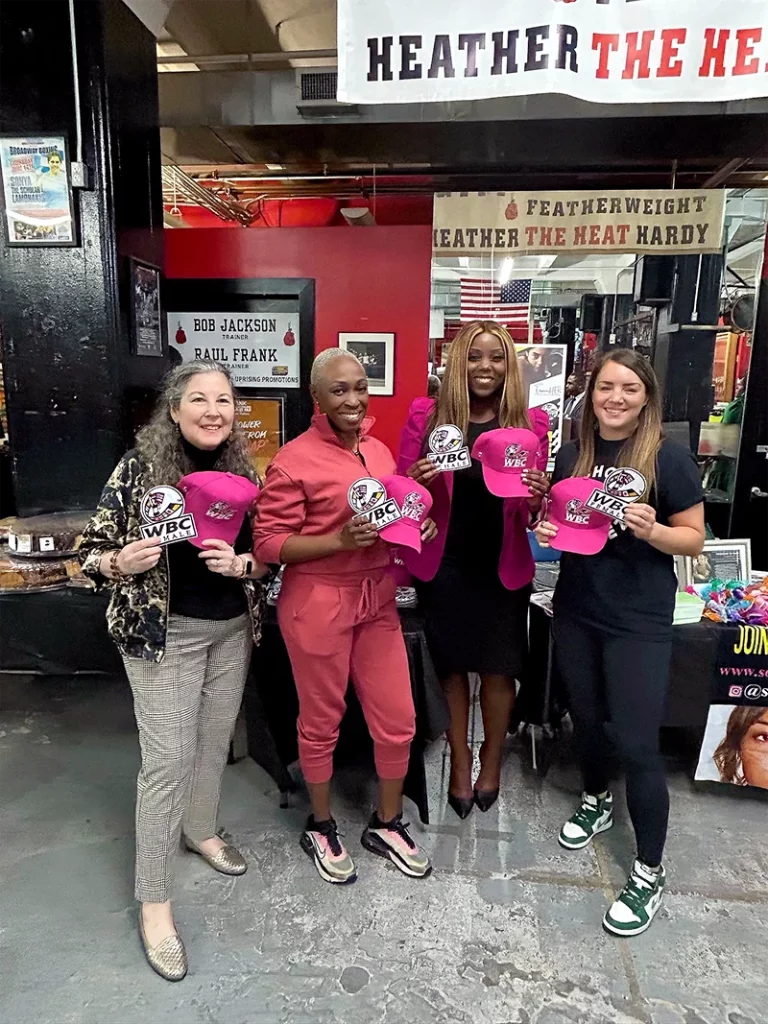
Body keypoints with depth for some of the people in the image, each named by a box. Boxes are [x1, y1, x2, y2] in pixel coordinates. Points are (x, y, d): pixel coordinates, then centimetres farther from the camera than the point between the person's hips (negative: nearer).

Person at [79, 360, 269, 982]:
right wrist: (121, 564, -27)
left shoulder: (242, 471, 0)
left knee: (215, 741, 18)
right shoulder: (141, 465, -12)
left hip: (233, 629, 5)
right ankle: (154, 902, 18)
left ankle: (201, 830, 45)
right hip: (164, 633, -4)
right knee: (168, 760, 0)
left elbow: (267, 556, 5)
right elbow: (93, 550, -7)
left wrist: (242, 564, -15)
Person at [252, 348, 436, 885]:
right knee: (321, 723, 12)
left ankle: (387, 824, 37)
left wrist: (417, 525, 0)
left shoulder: (379, 451, 8)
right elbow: (269, 544, -13)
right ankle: (321, 827, 38)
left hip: (377, 599, 6)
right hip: (318, 604, -6)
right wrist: (340, 540, -24)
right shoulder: (293, 460, -12)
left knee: (398, 721, 12)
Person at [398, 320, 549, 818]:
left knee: (499, 669, 10)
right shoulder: (427, 416, -4)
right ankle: (460, 761, 35)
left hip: (503, 567, 1)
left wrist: (536, 497, -20)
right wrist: (416, 481, -21)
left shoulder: (531, 422, -1)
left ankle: (492, 760, 36)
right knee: (452, 666, 13)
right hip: (443, 563, 0)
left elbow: (530, 515, 3)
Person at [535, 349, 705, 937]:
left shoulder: (669, 458, -9)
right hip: (575, 611, 5)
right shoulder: (570, 456, 4)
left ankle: (650, 873, 19)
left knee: (637, 744, -1)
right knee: (584, 716, 20)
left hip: (639, 621, -4)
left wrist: (651, 530, -25)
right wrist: (545, 531, -8)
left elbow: (695, 539, -6)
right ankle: (596, 800, 48)